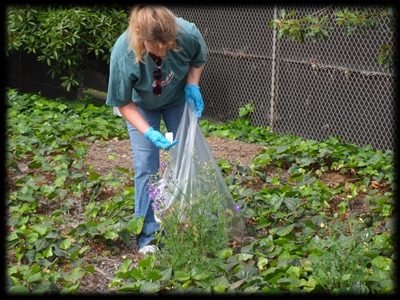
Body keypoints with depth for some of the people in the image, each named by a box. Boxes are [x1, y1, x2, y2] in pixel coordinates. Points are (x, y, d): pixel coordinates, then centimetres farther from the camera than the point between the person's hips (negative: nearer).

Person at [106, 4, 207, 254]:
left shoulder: (189, 34, -34)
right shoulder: (123, 54, -38)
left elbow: (198, 60, -7)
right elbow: (123, 103, -23)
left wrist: (192, 85, -24)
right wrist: (149, 133, -34)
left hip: (179, 100, 2)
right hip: (142, 106, -2)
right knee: (146, 168, -7)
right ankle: (148, 235, 3)